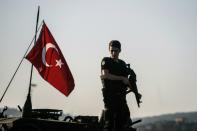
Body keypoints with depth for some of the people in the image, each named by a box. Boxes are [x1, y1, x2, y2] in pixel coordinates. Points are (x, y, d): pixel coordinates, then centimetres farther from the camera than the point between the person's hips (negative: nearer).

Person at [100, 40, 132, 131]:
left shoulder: (122, 64, 18)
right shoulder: (106, 61, 2)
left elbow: (126, 81, 19)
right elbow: (105, 75, -15)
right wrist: (121, 78, -12)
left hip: (121, 95, 6)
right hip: (110, 94, -6)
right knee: (110, 119, -7)